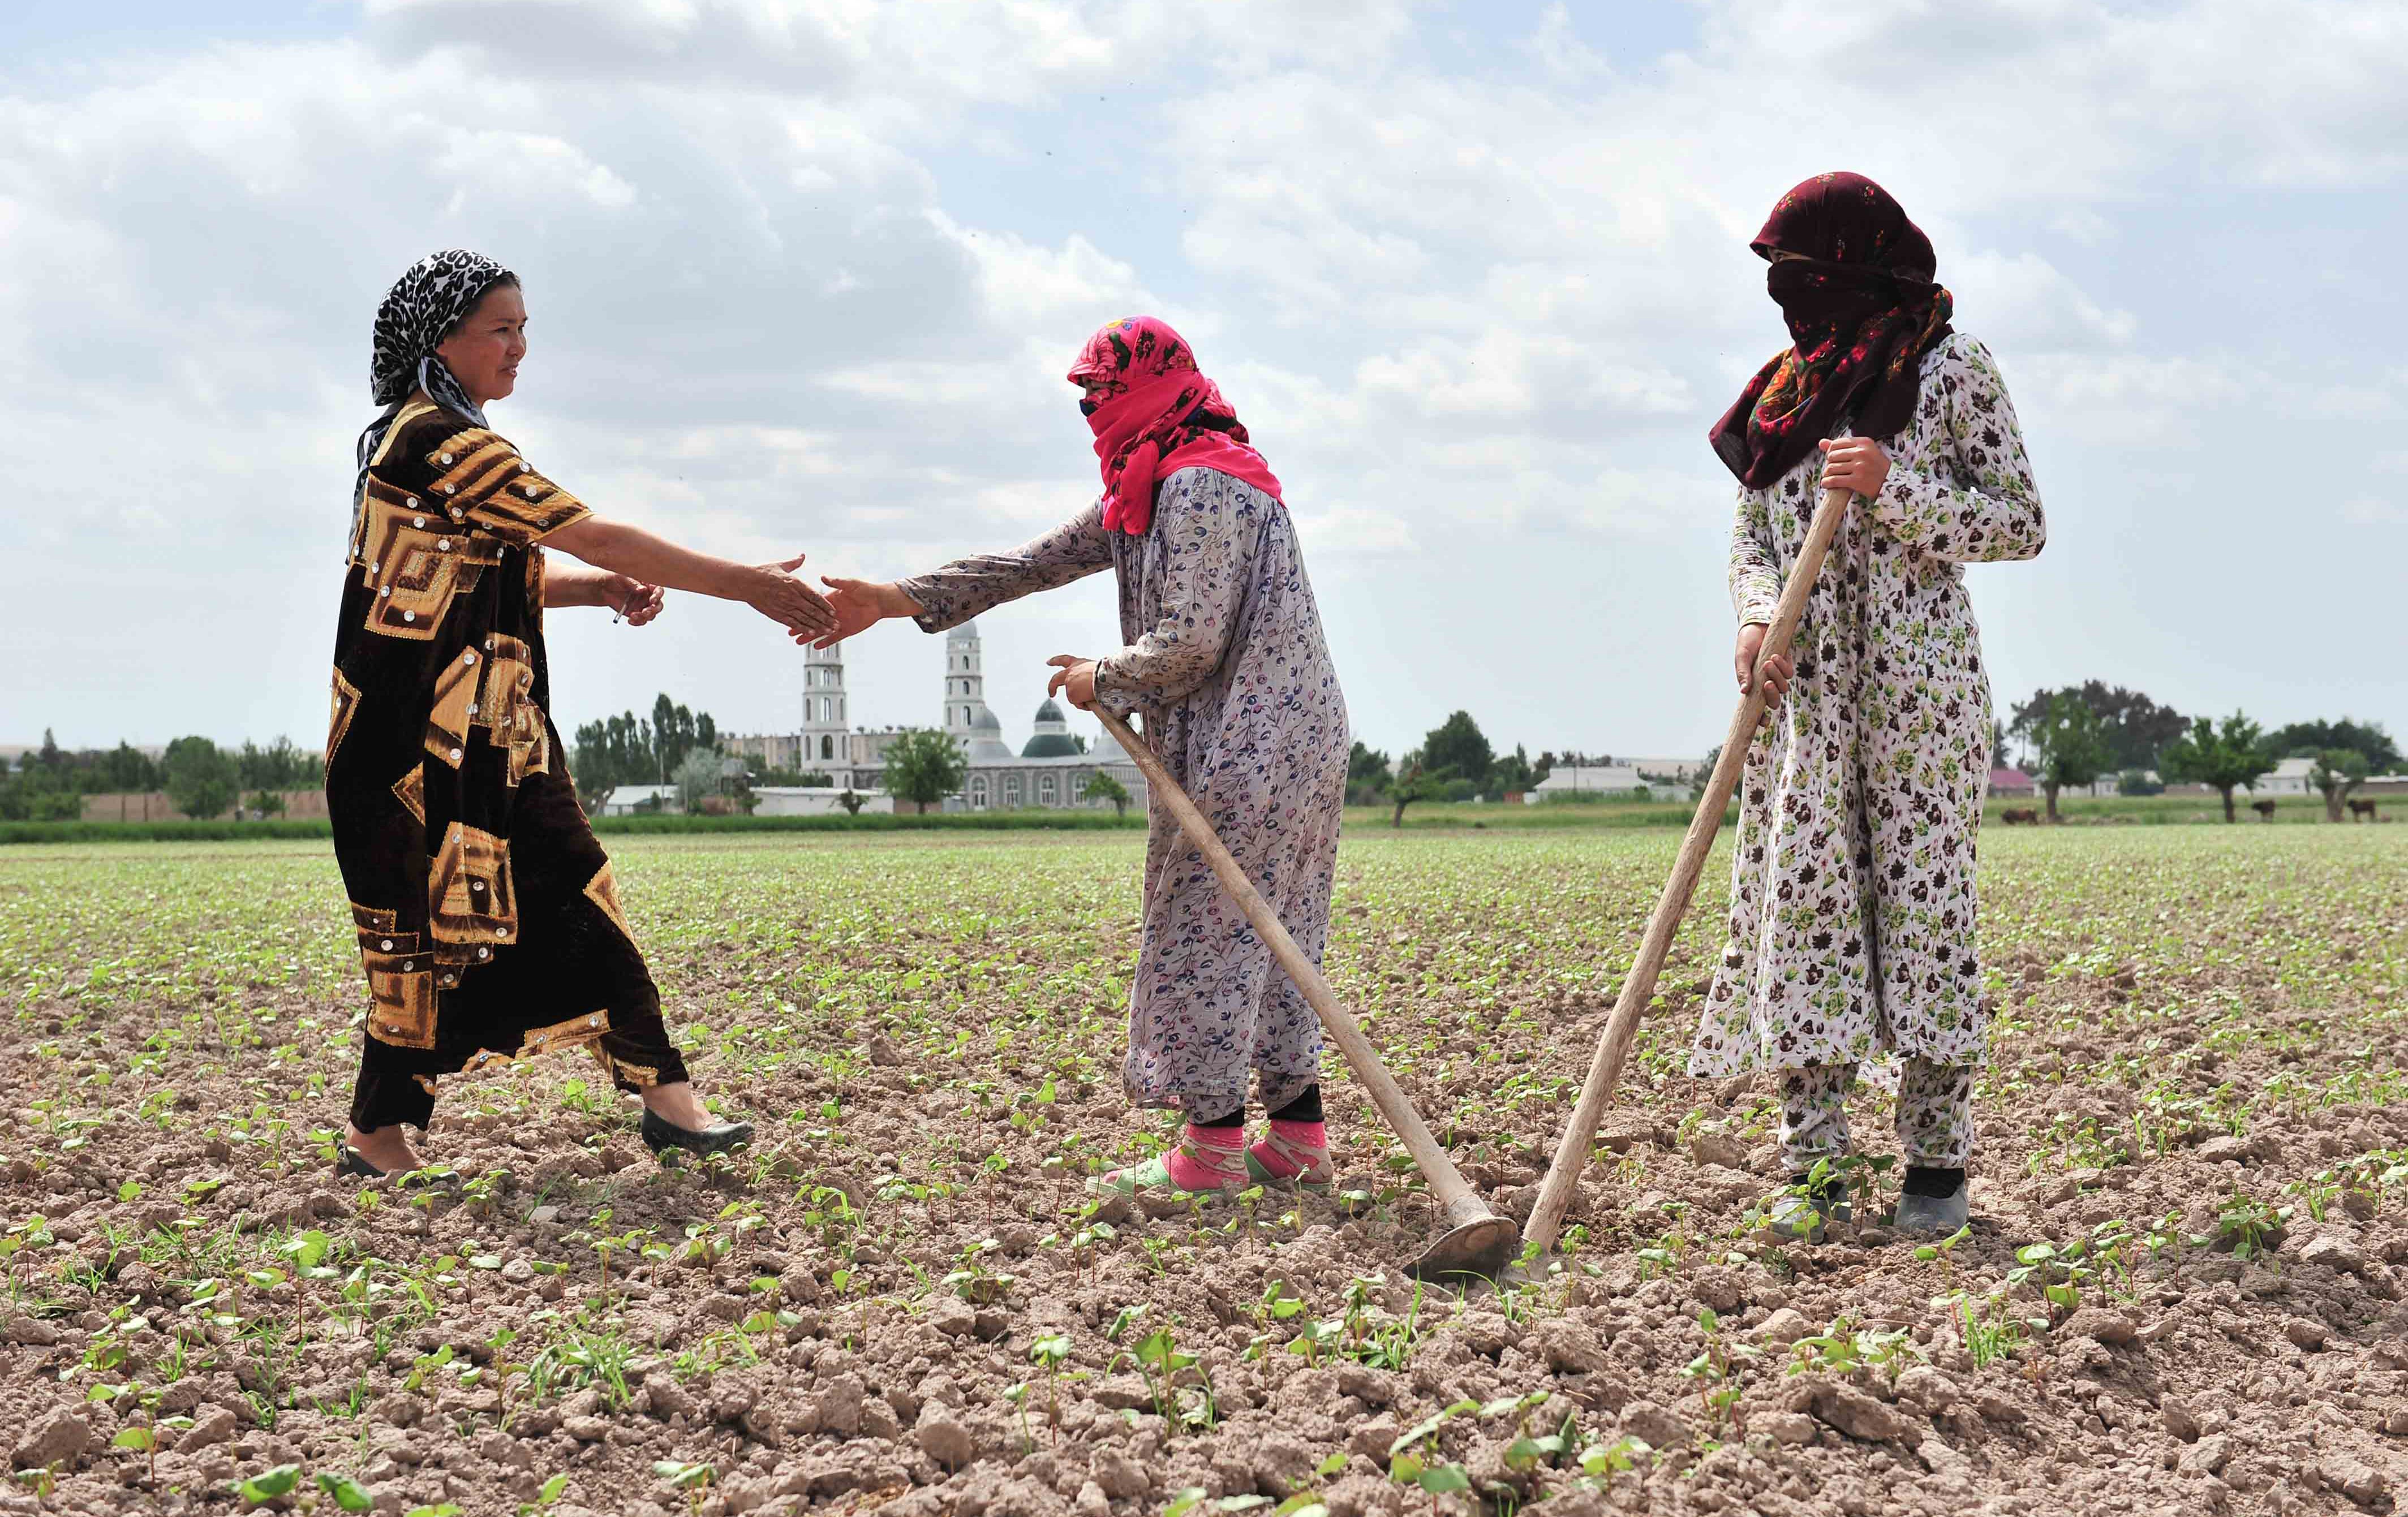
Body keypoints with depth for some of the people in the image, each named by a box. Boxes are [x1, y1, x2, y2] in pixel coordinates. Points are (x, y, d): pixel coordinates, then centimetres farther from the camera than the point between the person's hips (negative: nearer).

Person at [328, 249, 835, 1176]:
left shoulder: (420, 440, 16)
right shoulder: (442, 442, -17)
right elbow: (591, 534, -20)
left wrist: (601, 590, 1)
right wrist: (749, 586, -18)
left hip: (486, 740, 10)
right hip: (428, 741, -10)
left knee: (570, 902, 6)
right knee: (435, 927, -2)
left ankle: (662, 1094, 7)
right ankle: (380, 1137, 11)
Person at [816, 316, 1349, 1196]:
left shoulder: (1199, 486, -15)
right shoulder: (1149, 490, 19)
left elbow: (1191, 642, -21)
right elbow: (1035, 564, 19)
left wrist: (1101, 682, -3)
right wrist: (899, 601, 16)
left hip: (1251, 746, -10)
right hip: (1297, 740, 10)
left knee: (1205, 932, -7)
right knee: (1269, 934, 10)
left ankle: (1214, 1146, -4)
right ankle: (1299, 1136, 12)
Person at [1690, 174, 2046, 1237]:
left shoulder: (1951, 369, 1)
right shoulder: (1787, 387, 17)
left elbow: (2022, 525, -2)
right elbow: (1751, 533, 16)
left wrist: (1895, 488, -14)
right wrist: (1756, 614, -5)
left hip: (1916, 676, -4)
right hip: (1803, 683, 5)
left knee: (1923, 893, -3)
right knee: (1800, 896, -1)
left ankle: (1938, 1162, 4)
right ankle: (1812, 1165, 3)